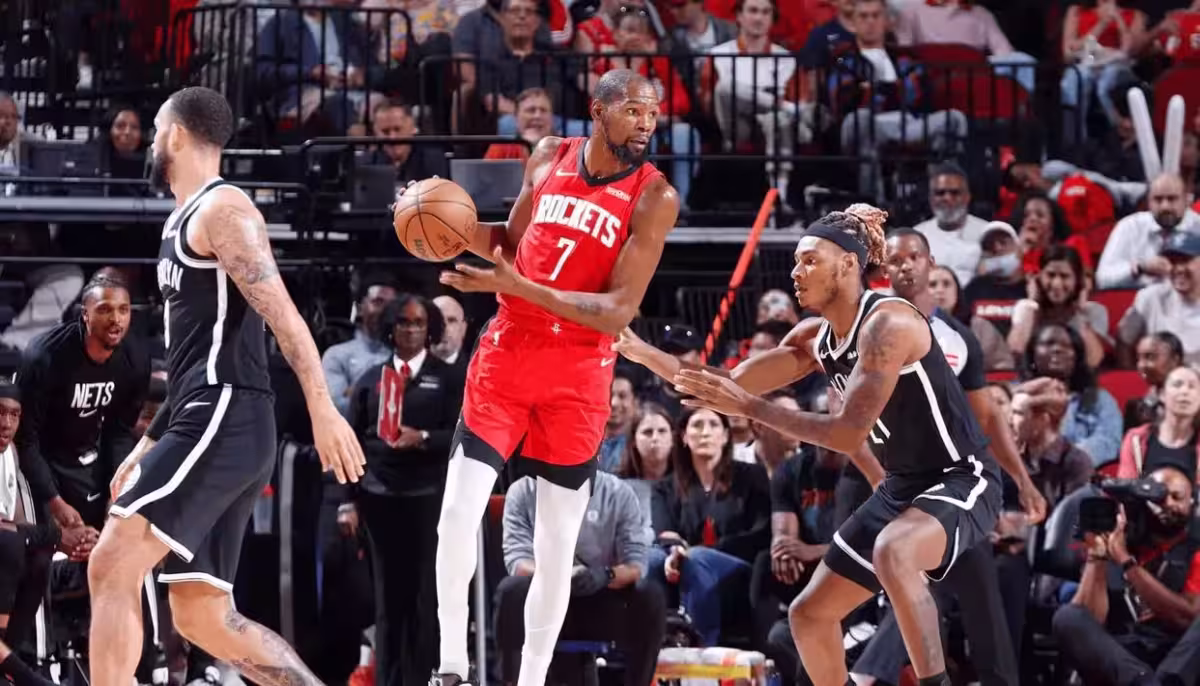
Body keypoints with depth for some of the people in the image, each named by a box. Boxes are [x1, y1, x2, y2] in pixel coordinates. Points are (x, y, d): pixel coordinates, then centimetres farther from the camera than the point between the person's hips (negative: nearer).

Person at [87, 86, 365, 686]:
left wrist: (322, 409, -26)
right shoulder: (185, 222, 25)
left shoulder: (221, 209, -5)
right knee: (204, 618, 7)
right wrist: (148, 447, 30)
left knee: (112, 566, -17)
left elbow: (281, 313, -16)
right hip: (204, 421, 10)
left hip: (224, 420, -10)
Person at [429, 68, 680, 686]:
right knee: (458, 511, -7)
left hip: (579, 372, -3)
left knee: (556, 543, 3)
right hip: (507, 350, 3)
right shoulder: (547, 158, 2)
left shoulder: (654, 197, -11)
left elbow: (619, 311, -17)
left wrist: (520, 287, -26)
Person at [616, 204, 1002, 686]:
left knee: (893, 552, -40)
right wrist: (645, 354, -2)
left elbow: (849, 434, -28)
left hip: (961, 479, -10)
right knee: (809, 614, 10)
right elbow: (732, 384, 9)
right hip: (904, 486, 10)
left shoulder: (887, 324, -23)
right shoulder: (816, 338, 4)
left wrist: (749, 407, -27)